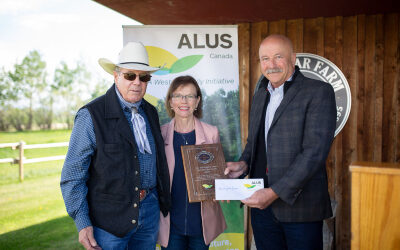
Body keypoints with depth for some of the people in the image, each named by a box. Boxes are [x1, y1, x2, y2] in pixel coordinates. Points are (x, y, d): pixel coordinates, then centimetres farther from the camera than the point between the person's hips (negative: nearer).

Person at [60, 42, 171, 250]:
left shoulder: (150, 113, 7)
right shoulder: (91, 115, -12)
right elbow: (72, 175, -12)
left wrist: (164, 202, 12)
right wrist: (82, 223, -17)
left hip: (150, 210, 6)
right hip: (109, 217, -5)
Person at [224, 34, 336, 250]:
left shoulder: (318, 92, -9)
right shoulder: (260, 96, 14)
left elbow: (314, 152, -17)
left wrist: (275, 192, -21)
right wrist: (243, 163, 1)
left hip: (300, 206, -6)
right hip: (261, 204, 6)